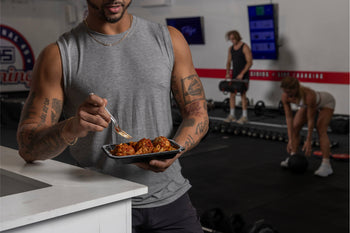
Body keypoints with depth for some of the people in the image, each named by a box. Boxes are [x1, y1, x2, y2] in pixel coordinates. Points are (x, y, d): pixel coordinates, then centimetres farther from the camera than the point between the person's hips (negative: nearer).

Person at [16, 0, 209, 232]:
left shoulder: (169, 40, 4)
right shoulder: (59, 55, -3)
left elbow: (198, 113, 5)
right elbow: (27, 146, -6)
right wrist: (71, 128, -27)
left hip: (170, 198, 2)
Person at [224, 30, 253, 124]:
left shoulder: (245, 47, -10)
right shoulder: (231, 48, 11)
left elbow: (250, 62, -14)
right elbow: (229, 62, 16)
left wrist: (242, 74, -20)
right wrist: (227, 73, 1)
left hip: (243, 76, -6)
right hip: (234, 75, 6)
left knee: (243, 95, -6)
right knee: (232, 94, 4)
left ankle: (244, 117, 0)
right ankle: (232, 115, 11)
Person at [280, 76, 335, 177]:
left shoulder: (308, 95, -44)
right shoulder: (285, 96, -29)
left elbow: (311, 120, -35)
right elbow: (289, 118, -22)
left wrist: (308, 141, -30)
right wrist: (290, 139, -24)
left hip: (326, 102, -6)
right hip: (306, 105, 6)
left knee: (321, 130, -21)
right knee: (295, 127, -4)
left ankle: (326, 165, -25)